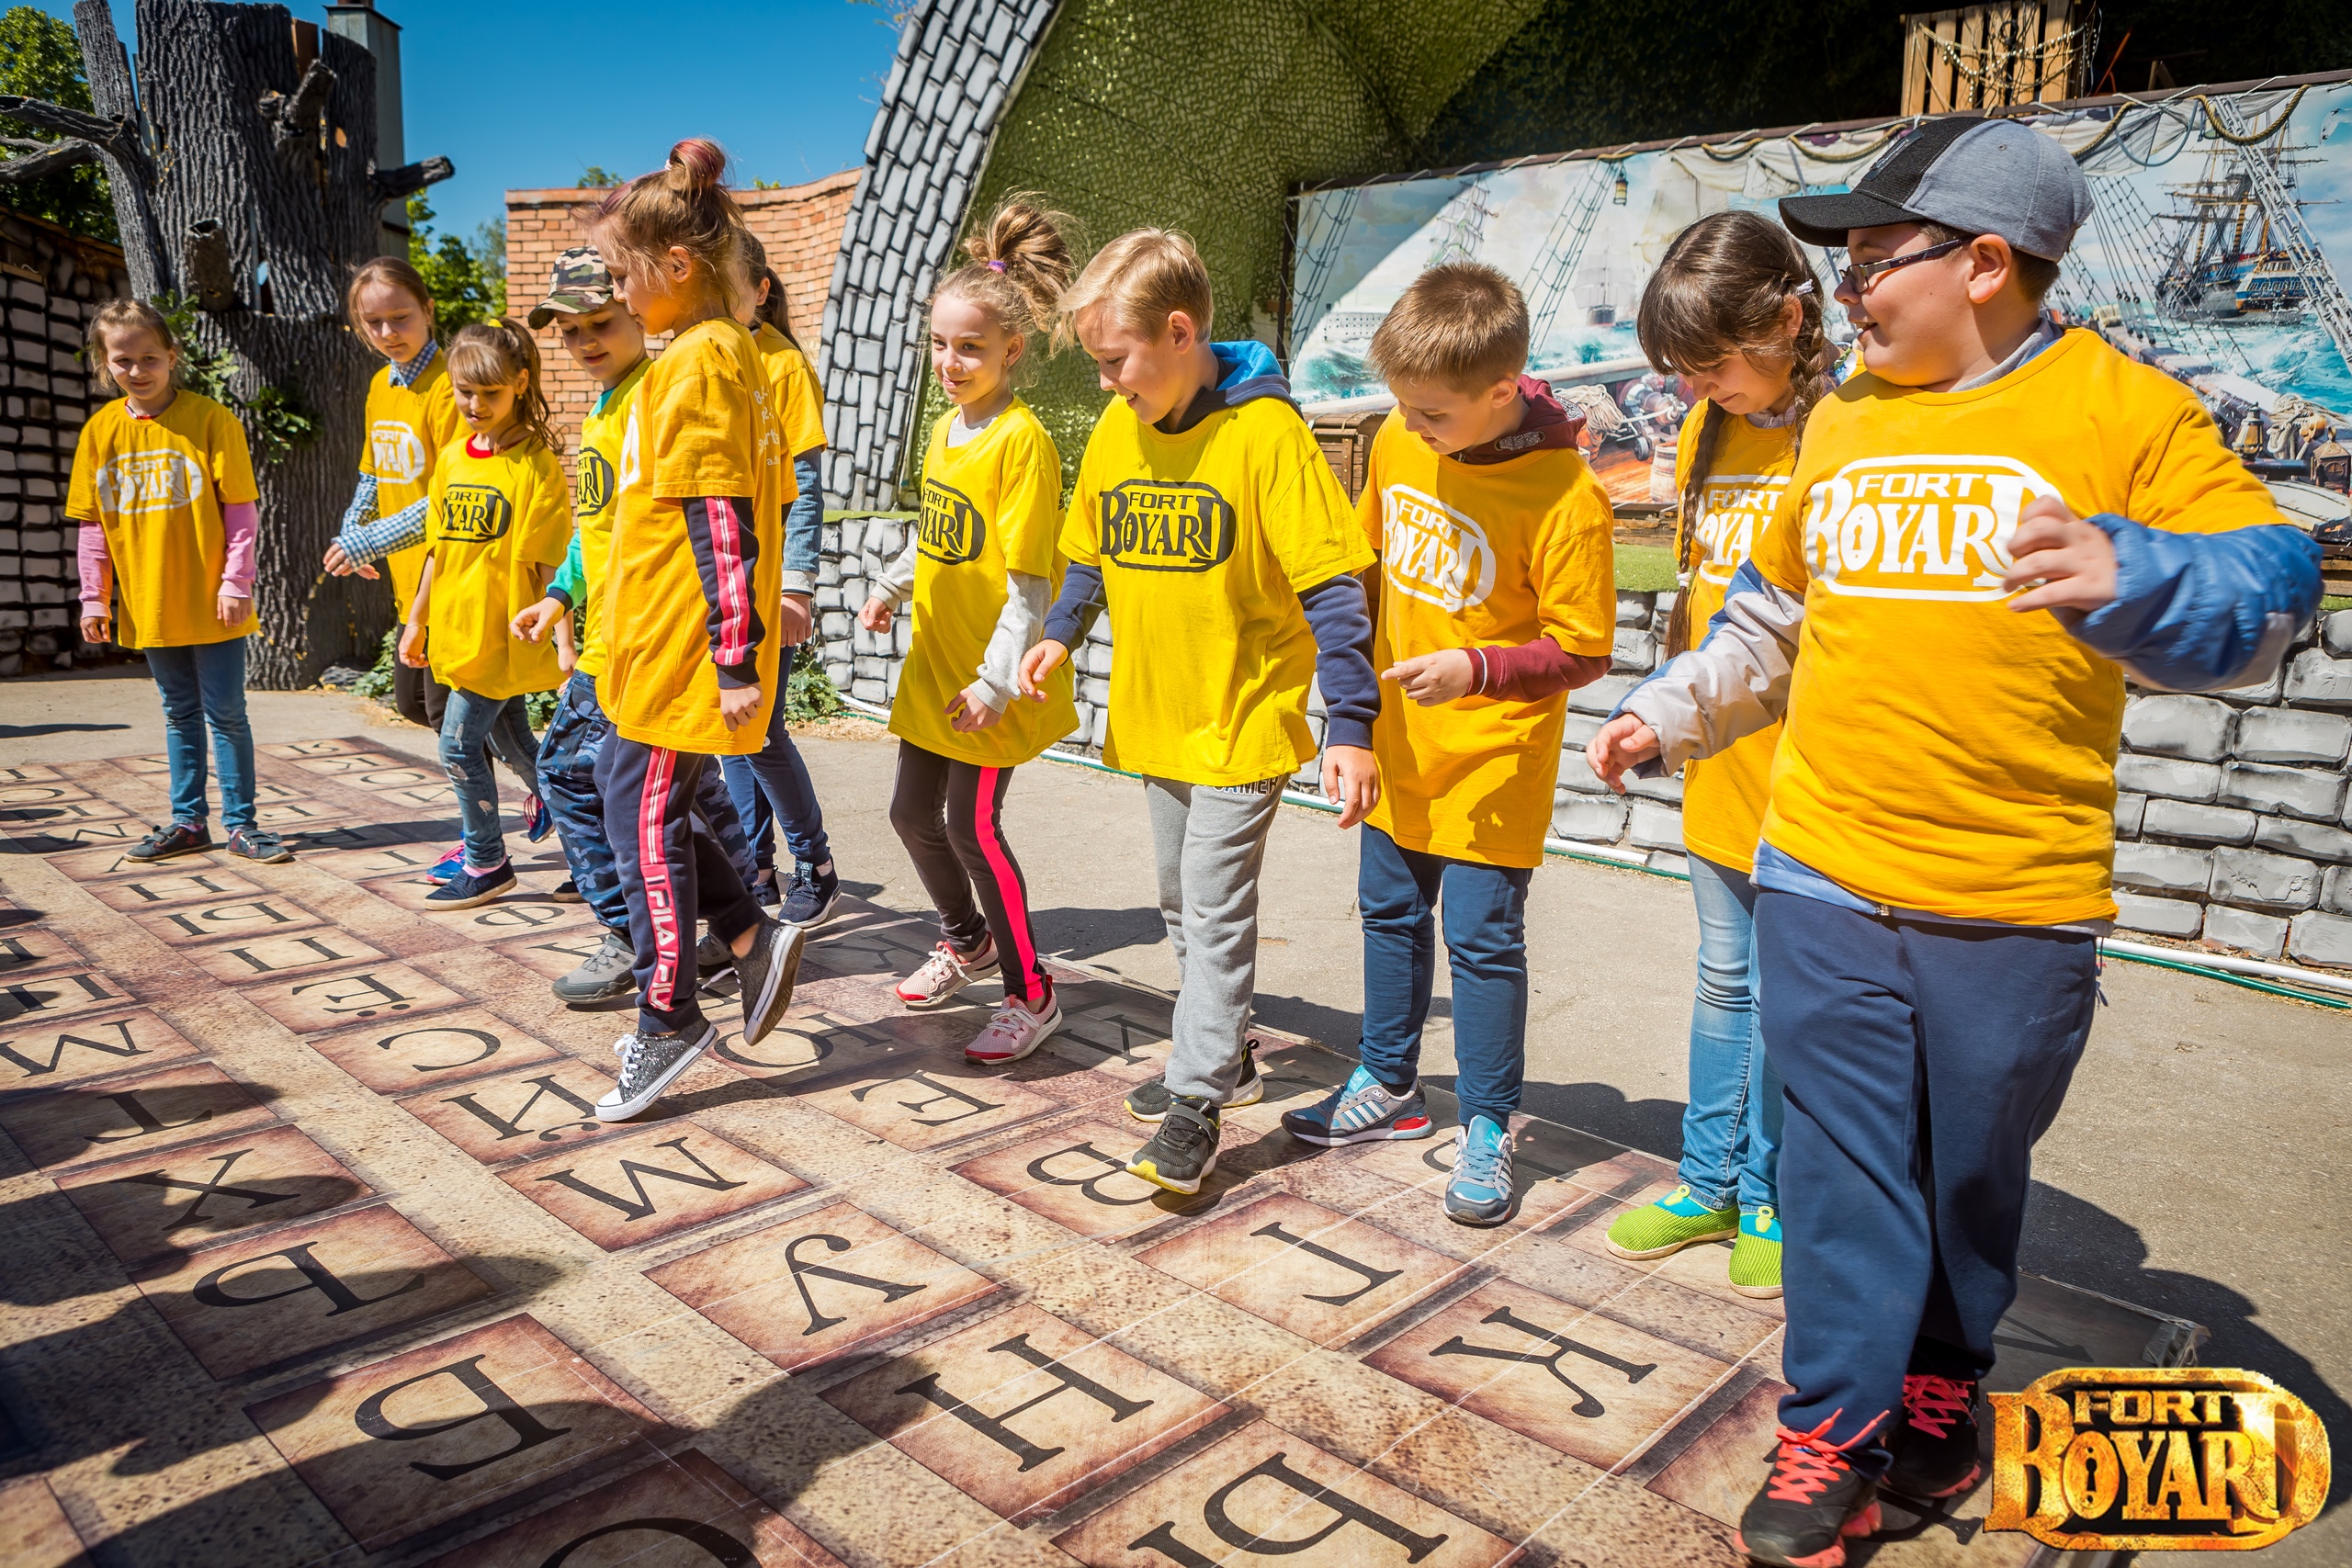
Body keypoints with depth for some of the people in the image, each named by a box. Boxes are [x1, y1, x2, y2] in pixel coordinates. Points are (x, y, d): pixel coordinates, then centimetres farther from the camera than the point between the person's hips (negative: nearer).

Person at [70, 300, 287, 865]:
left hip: (210, 602, -4)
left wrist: (236, 582, -12)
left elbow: (240, 509, -7)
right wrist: (94, 596, 6)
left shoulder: (209, 418, -7)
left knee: (225, 712, 2)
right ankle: (188, 821, 23)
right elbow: (92, 523, 9)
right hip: (148, 602, 4)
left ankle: (240, 822, 12)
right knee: (180, 713, 14)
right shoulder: (101, 431, 5)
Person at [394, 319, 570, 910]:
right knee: (511, 742, 14)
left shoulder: (535, 462, -11)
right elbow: (439, 546, 16)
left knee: (460, 742, -4)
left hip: (505, 632, -7)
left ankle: (485, 864, 11)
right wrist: (418, 620, 17)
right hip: (458, 628, 7)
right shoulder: (452, 458, 10)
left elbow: (546, 560, -13)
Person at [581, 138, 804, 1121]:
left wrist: (735, 660, -23)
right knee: (635, 797, 18)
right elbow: (750, 504, 18)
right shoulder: (728, 353, 13)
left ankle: (669, 1023, 14)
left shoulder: (695, 361, -17)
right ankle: (753, 939, 23)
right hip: (660, 644, 10)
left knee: (644, 823, 1)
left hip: (681, 651, -10)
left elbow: (723, 525, -22)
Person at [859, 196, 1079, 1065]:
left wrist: (997, 679, -22)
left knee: (971, 824, -6)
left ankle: (1031, 996, 10)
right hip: (934, 660, 9)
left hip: (987, 679, -8)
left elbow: (1029, 577, -20)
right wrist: (891, 586, 19)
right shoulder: (947, 427, 8)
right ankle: (968, 941, 39)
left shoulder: (1023, 440, -17)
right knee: (913, 810, 15)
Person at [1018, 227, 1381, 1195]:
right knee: (1182, 905, 18)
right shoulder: (1116, 428, 2)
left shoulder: (1264, 430, -17)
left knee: (1217, 910, -2)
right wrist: (1061, 634, -1)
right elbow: (1090, 553, 16)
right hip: (1154, 716, 7)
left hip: (1243, 718, -7)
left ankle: (1196, 1101, 10)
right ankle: (1223, 1057, 36)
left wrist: (1350, 725, -25)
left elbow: (1331, 586, -19)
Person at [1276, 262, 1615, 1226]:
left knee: (1482, 939, 2)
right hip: (1398, 746, 6)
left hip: (1490, 764, -6)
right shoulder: (1399, 443, -4)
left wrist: (1478, 668, -29)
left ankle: (1486, 1132, 20)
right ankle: (1388, 1086, 38)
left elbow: (1583, 651, -16)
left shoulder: (1564, 498, -21)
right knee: (1390, 914, 18)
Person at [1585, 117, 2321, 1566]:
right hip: (1825, 878, 3)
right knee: (1846, 1163, 5)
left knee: (1975, 1171, 15)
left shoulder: (2125, 410, -5)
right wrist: (1671, 714, 20)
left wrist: (2126, 575, -32)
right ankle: (1836, 1433, 17)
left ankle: (1940, 1380, 38)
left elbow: (2265, 591, -13)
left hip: (2019, 901, -2)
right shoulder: (1841, 423, 9)